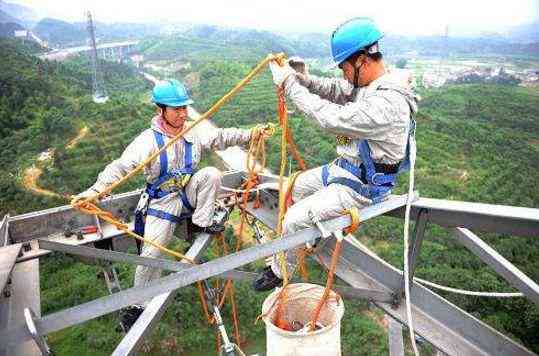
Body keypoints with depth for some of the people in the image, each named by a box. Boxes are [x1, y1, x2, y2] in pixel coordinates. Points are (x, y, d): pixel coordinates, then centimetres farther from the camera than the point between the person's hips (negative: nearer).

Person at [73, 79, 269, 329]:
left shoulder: (194, 134, -5)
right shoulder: (149, 140, -20)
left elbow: (221, 137, 3)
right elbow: (120, 167, -28)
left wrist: (249, 135, -9)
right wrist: (95, 191, -41)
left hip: (187, 194, 4)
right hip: (162, 203, -3)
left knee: (211, 174, -23)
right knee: (151, 255, -8)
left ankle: (201, 223, -5)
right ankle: (138, 304, 14)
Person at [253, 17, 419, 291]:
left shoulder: (388, 103, -31)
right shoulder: (366, 84, 0)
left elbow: (332, 118, -32)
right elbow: (333, 90, 6)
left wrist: (290, 85, -24)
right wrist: (304, 78, -15)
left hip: (361, 187, -10)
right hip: (345, 167, 10)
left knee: (294, 218, -11)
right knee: (296, 186, 22)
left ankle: (279, 272, 13)